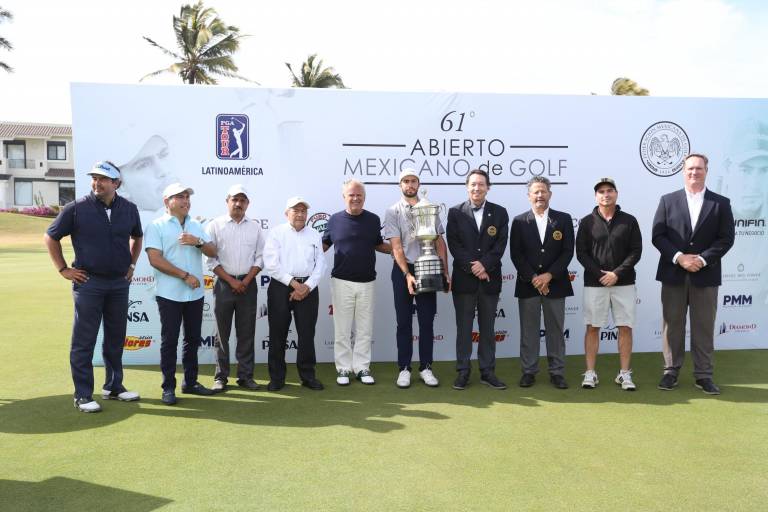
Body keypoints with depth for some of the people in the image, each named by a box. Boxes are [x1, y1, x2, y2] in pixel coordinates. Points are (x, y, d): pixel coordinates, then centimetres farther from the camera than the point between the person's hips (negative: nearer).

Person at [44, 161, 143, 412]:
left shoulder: (129, 208, 3)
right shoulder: (77, 208, -7)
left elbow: (137, 237, 22)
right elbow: (50, 237, 3)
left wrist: (132, 264, 13)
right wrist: (64, 269, -1)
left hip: (119, 283, 4)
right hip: (88, 283, -4)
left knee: (116, 339, 13)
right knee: (83, 341, 1)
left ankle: (113, 386, 27)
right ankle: (83, 396, 11)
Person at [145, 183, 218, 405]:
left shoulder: (196, 226, 13)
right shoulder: (157, 226, -4)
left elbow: (212, 252, 7)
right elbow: (155, 259, -14)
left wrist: (198, 242, -13)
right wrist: (185, 275, -16)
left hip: (195, 293, 5)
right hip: (169, 294, -5)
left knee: (193, 339, 12)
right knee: (170, 341, 2)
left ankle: (190, 382, 24)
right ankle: (168, 388, 11)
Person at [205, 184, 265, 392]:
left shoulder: (255, 227, 8)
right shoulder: (215, 225, 1)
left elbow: (260, 258, 6)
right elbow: (211, 258, -3)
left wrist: (246, 281, -6)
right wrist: (231, 281, -9)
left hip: (248, 285, 2)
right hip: (224, 284, -2)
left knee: (246, 333, 5)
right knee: (222, 333, 4)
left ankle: (245, 375, 14)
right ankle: (220, 377, 13)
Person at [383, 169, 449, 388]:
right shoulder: (393, 212, -2)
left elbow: (440, 242, 6)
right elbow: (396, 247, -9)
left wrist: (445, 271, -1)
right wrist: (407, 274, -19)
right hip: (402, 270, -2)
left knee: (427, 321, 7)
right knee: (404, 321, 6)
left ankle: (425, 367, 17)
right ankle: (404, 368, 14)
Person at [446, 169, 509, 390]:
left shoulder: (499, 213, 7)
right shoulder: (455, 212, 3)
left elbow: (500, 244, -1)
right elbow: (453, 244, -4)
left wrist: (484, 264, -15)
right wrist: (472, 267, -13)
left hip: (490, 279, 1)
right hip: (463, 278, -1)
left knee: (487, 328, 9)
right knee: (463, 327, 5)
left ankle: (487, 371, 18)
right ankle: (463, 372, 13)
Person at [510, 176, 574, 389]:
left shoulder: (563, 219, 5)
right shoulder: (519, 221, 5)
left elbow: (568, 251, -1)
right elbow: (516, 254, -1)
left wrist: (549, 275, -11)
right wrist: (533, 278, -11)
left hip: (555, 283, 0)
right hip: (527, 284, 0)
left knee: (555, 330, 6)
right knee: (528, 330, 5)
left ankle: (557, 372, 16)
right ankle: (528, 371, 14)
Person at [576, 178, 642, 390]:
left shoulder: (629, 221, 5)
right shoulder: (587, 222, 4)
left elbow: (636, 251, 0)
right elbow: (581, 253, 0)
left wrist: (617, 273, -12)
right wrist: (600, 274, -12)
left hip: (624, 283, 1)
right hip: (594, 283, -1)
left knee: (625, 327, 3)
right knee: (592, 327, 2)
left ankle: (624, 374, 13)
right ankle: (590, 373, 9)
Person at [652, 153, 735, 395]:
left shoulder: (721, 203, 6)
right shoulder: (668, 200, 5)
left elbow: (726, 239, -1)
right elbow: (657, 236, -1)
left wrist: (702, 259, -14)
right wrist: (679, 257, -13)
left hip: (705, 275, 0)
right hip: (673, 274, 0)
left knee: (704, 327, 6)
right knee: (672, 326, 6)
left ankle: (703, 375, 15)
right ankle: (671, 371, 16)